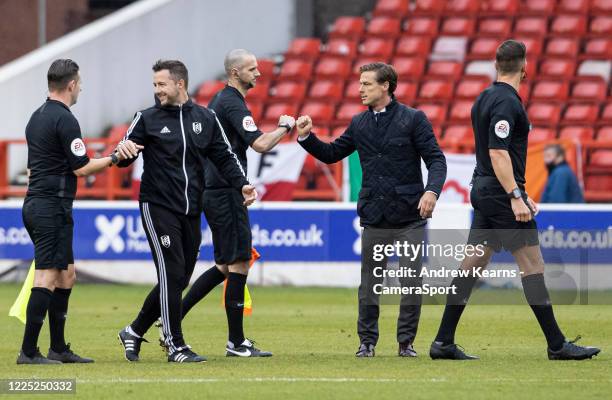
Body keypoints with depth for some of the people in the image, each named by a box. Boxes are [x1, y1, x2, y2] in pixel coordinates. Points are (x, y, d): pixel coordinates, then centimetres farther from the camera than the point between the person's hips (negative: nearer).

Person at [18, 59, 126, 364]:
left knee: (67, 275, 14)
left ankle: (58, 348, 15)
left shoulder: (38, 116, 15)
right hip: (53, 207, -10)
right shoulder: (65, 120, -14)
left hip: (34, 204, 10)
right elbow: (81, 168, -15)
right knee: (47, 279, -9)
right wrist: (114, 158, -3)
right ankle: (28, 351, -11)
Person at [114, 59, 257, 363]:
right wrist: (123, 151, -22)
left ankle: (134, 332, 21)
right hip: (158, 209, -4)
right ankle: (175, 346, -5)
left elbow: (224, 156, 12)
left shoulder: (205, 119, 8)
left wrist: (241, 184, -4)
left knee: (178, 280, 7)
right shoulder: (147, 119, 0)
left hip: (191, 212, 5)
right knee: (172, 275, -11)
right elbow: (125, 155, 2)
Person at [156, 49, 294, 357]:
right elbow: (261, 144, -24)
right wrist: (285, 127, -9)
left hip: (212, 191, 10)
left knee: (225, 266, 14)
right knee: (238, 263, -5)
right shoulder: (233, 104, -15)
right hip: (226, 192, -10)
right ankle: (236, 342, -1)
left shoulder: (219, 100, 16)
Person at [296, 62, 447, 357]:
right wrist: (306, 137, 2)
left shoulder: (413, 119, -3)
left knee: (411, 280, -2)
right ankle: (367, 341, 16)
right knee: (370, 281, 6)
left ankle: (406, 342, 10)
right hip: (374, 217, 3)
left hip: (409, 216, -3)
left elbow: (436, 159, -6)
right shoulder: (359, 124, 11)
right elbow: (331, 154, 19)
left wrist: (432, 191, -23)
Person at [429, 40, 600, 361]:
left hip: (483, 190, 9)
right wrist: (515, 197, -26)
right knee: (532, 264, -6)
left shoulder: (484, 99, 15)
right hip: (502, 192, -9)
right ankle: (557, 345, -5)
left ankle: (443, 342, 7)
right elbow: (498, 153, -22)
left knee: (472, 265, 9)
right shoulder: (506, 102, -14)